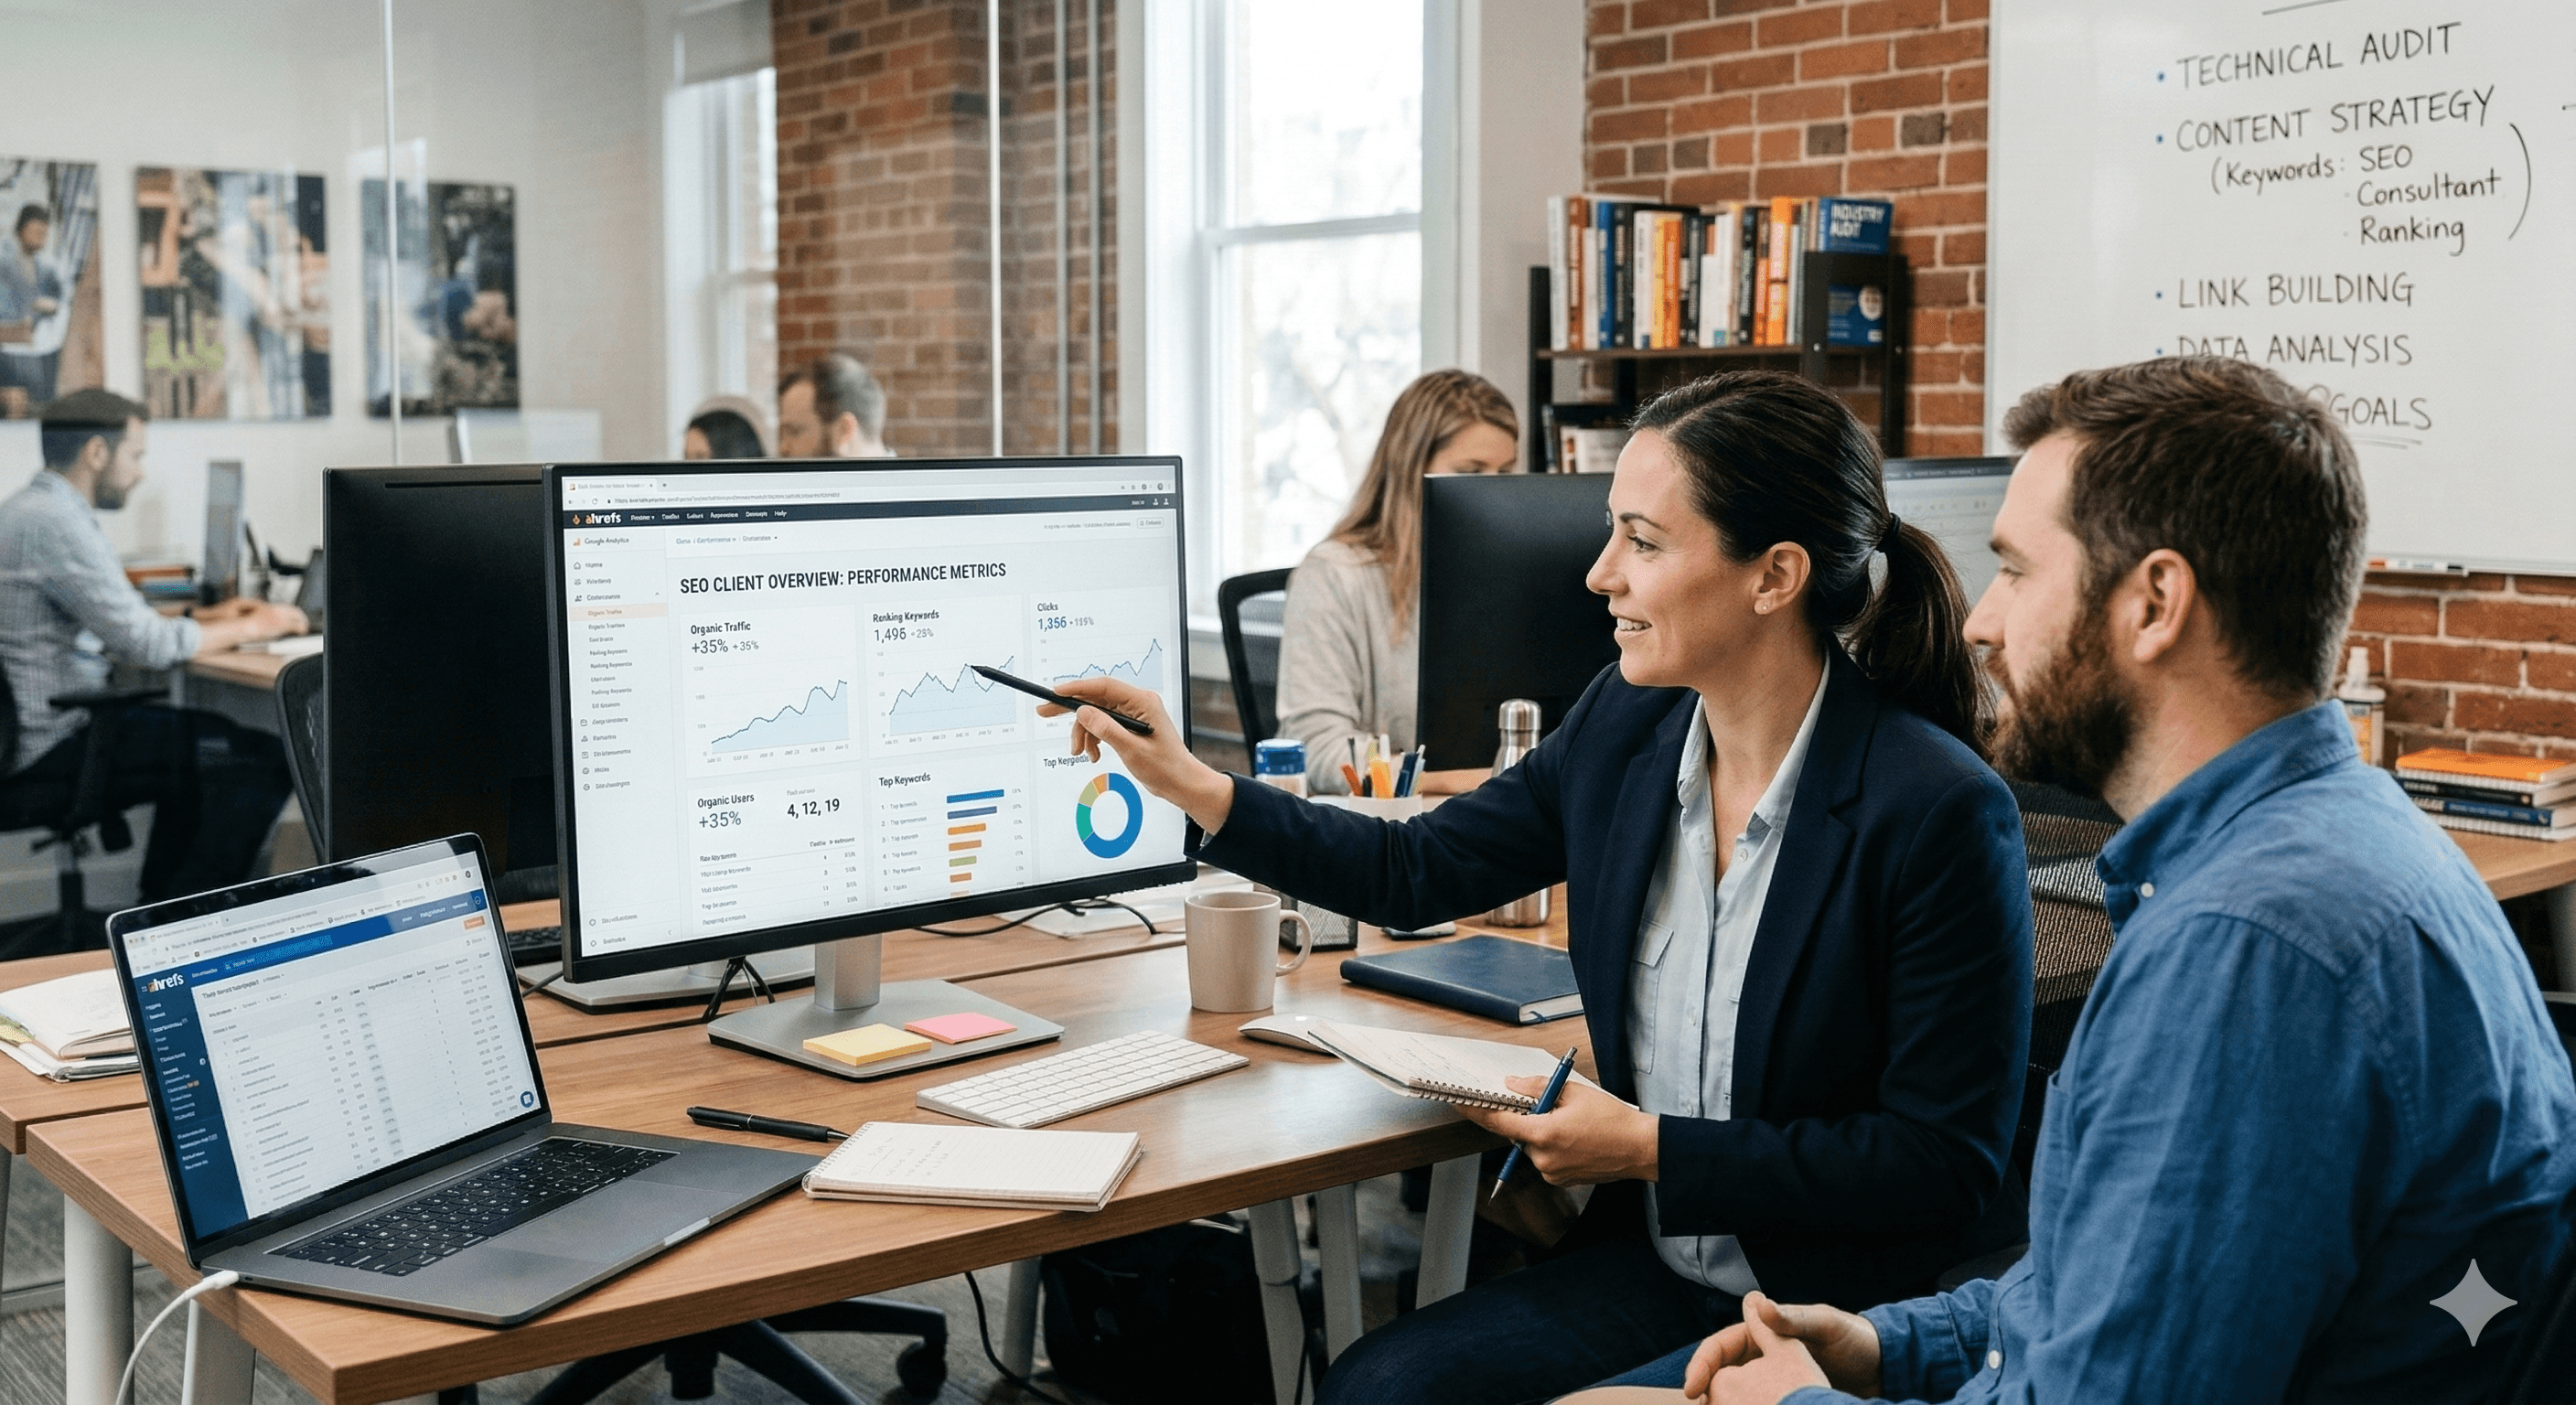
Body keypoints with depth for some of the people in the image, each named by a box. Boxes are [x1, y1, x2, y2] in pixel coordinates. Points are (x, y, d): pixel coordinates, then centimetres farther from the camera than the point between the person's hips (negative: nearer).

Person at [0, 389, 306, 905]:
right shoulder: (55, 522, -19)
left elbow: (112, 622, 23)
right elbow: (147, 645, -21)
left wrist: (204, 619, 17)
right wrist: (248, 629, -7)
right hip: (56, 745, -11)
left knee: (205, 736, 28)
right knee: (268, 761, -13)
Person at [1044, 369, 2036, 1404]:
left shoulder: (1943, 813, -21)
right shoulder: (1624, 725, -1)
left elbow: (1947, 1169, -17)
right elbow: (1418, 872, 12)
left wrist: (1652, 1151, -18)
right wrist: (1195, 788, 4)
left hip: (1854, 1313, -6)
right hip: (1652, 1262, 6)